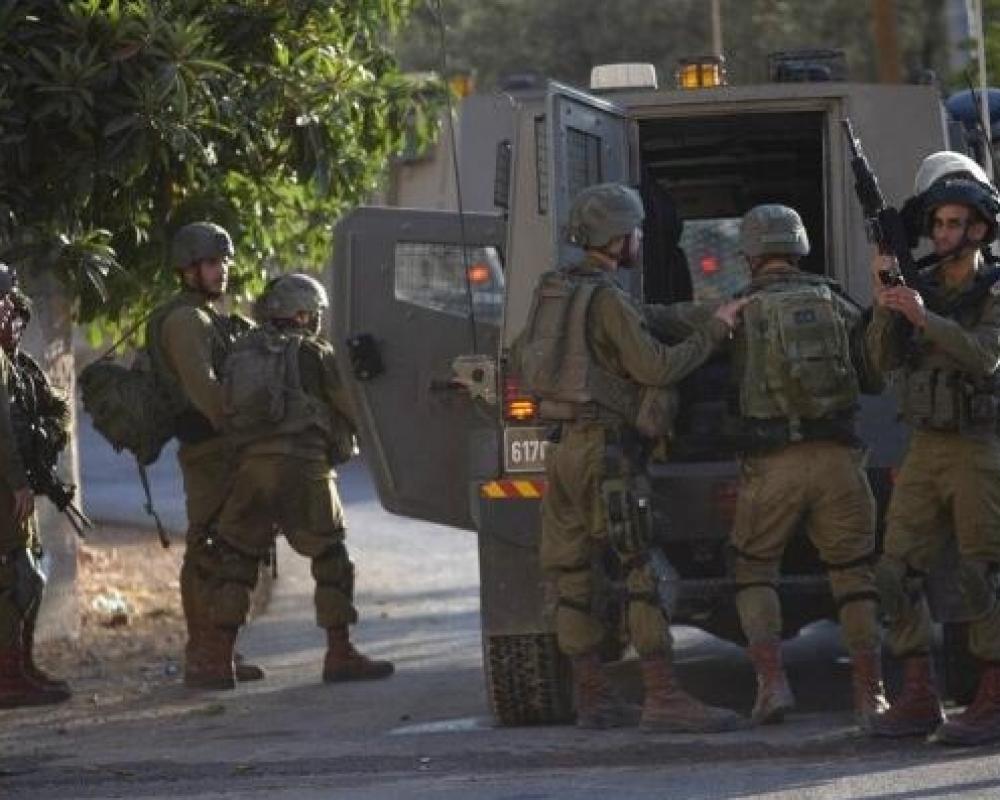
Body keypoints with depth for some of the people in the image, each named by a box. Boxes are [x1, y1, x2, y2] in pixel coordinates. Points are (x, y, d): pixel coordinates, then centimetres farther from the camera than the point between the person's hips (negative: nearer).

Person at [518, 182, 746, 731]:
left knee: (574, 574, 8)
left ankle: (593, 698, 12)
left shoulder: (552, 290, 13)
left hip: (562, 449, 9)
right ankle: (663, 700, -16)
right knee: (643, 572, -10)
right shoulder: (607, 300, -13)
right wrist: (715, 330, -8)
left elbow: (522, 355, 23)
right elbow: (656, 367, -17)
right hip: (605, 448, -9)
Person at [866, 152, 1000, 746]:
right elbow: (886, 358, 1)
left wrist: (924, 319, -31)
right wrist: (884, 302, -15)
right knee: (899, 574, 1)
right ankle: (920, 700, 6)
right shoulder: (922, 289, 11)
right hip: (927, 451, 6)